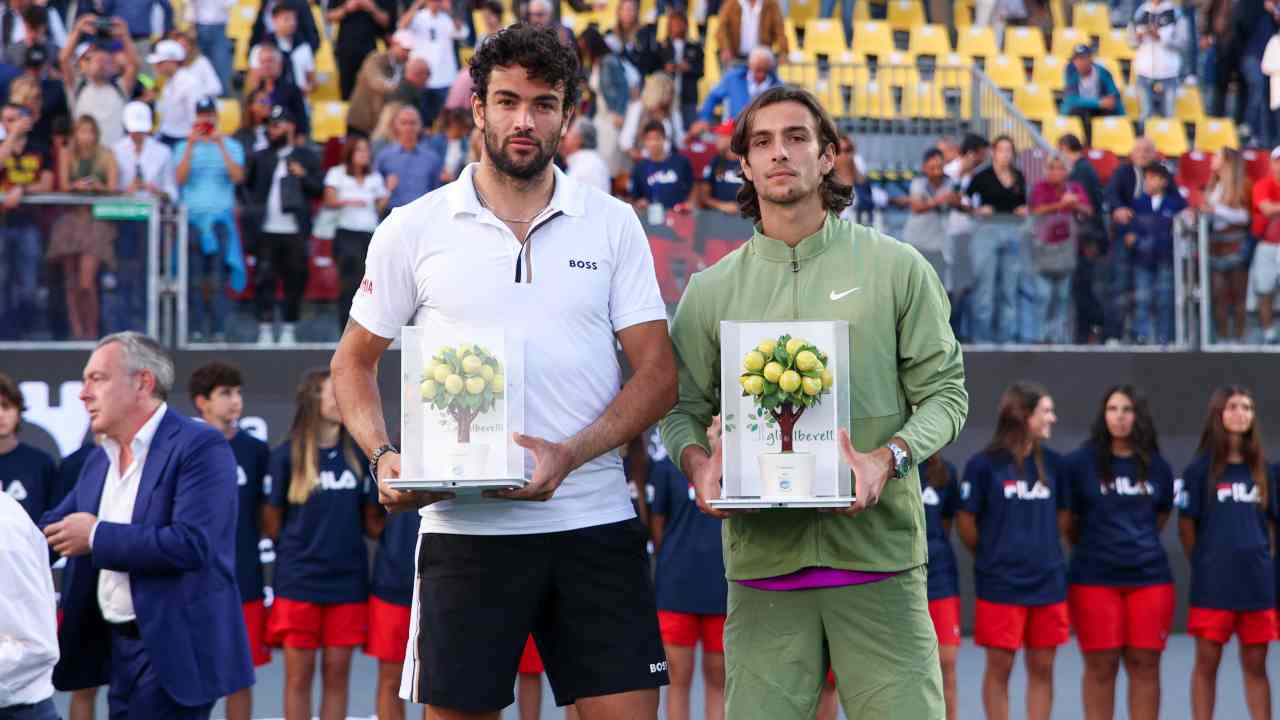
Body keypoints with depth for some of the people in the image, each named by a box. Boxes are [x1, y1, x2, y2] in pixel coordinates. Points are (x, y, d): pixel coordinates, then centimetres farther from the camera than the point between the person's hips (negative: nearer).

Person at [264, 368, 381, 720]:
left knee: (337, 674, 5)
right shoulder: (286, 456, -3)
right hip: (298, 582, -3)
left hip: (347, 581, 3)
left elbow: (371, 523, 10)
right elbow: (271, 525, 1)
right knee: (299, 676, 2)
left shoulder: (358, 455, 7)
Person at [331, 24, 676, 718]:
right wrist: (383, 457, -7)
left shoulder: (612, 225, 7)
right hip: (465, 524, -1)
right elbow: (354, 362, 12)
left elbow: (657, 373, 3)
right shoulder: (412, 231, 5)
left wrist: (567, 456, -13)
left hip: (595, 523, 1)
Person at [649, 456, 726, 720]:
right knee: (679, 677, 0)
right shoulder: (666, 467, 2)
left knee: (718, 678, 6)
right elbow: (656, 527, 5)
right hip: (677, 588, -2)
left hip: (724, 588, 2)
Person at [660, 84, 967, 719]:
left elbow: (944, 391, 5)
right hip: (763, 556, 1)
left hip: (878, 551, -1)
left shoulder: (898, 269, 7)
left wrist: (888, 458, -14)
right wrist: (697, 462, -9)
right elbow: (682, 407, 14)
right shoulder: (710, 291, 12)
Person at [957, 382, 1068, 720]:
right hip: (1000, 586, -4)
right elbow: (965, 522, -2)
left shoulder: (1052, 463, 6)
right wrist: (990, 558, 8)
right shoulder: (984, 464, -9)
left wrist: (1046, 554, 10)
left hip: (1048, 583, 4)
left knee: (1042, 667, 6)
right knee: (999, 667, 1)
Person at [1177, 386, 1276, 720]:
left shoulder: (1263, 469, 8)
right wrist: (1205, 566, 1)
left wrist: (1262, 561, 6)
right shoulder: (1200, 468, -2)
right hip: (1213, 584, -3)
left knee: (1255, 665, 6)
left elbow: (1274, 522, 14)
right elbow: (1186, 527, 0)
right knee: (1207, 663, 2)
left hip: (1258, 583, 3)